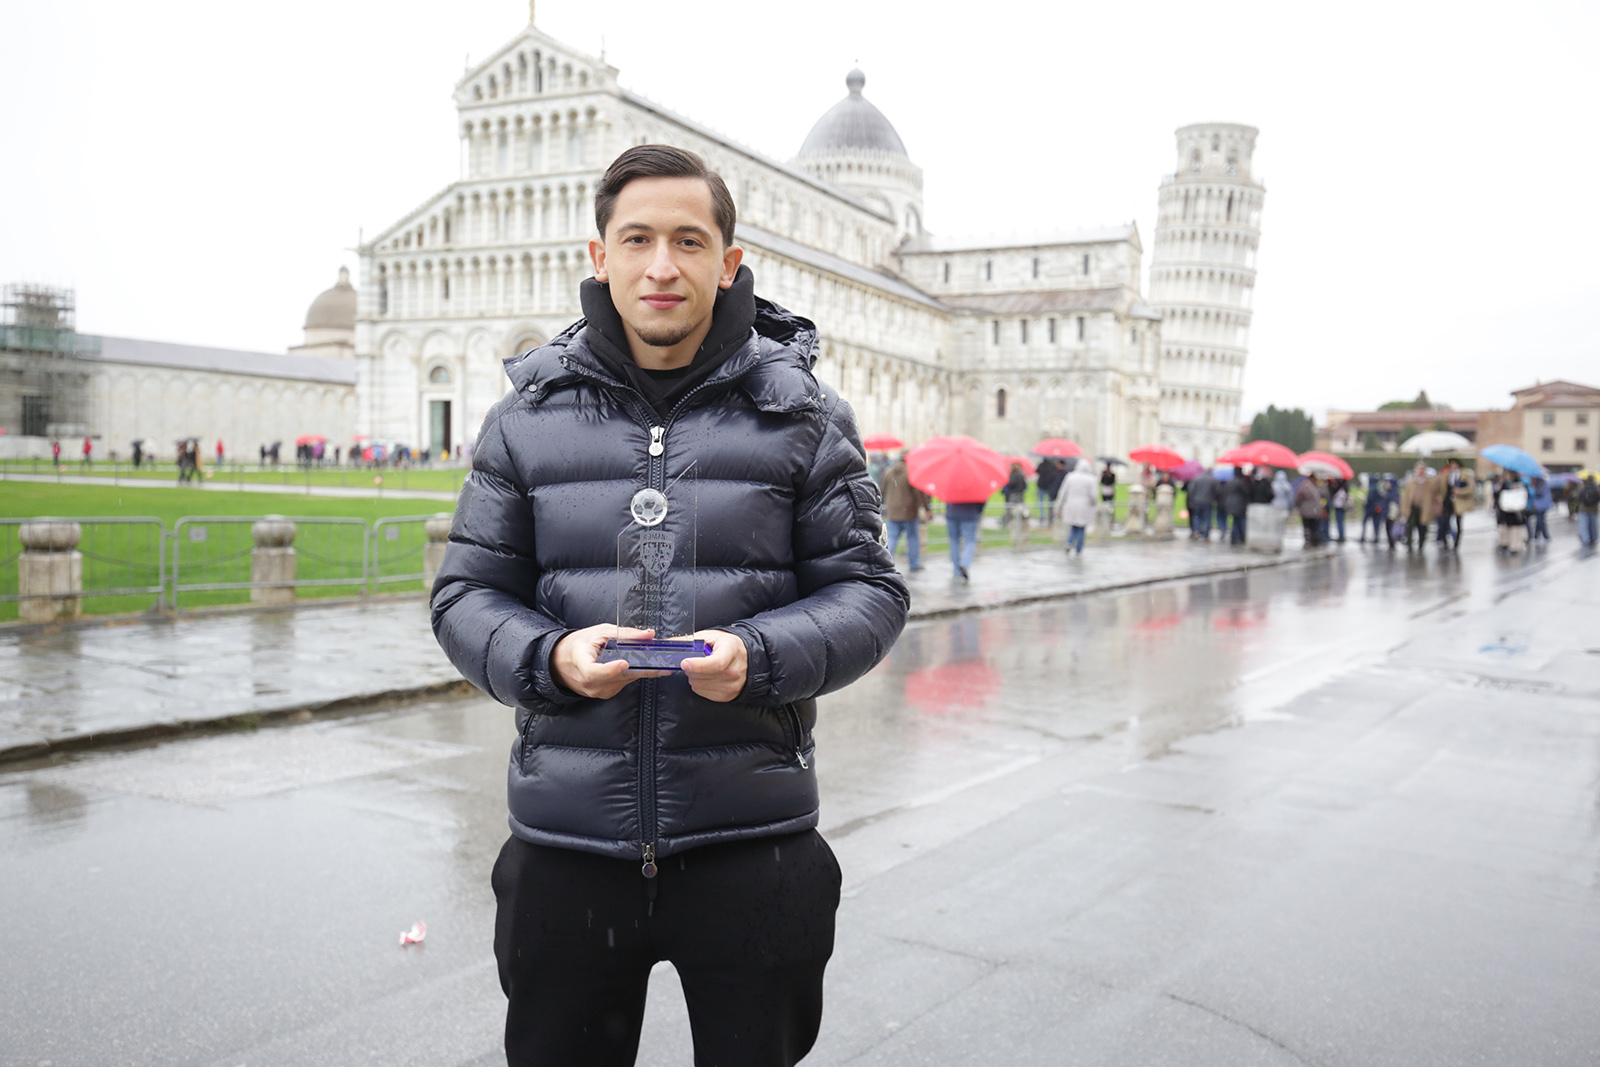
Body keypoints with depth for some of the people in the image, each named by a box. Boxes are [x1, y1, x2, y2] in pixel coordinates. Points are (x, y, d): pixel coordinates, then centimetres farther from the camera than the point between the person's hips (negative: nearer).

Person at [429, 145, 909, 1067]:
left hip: (751, 843, -1)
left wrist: (758, 657, -19)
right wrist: (548, 657, -15)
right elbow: (467, 595, 6)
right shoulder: (529, 414, 4)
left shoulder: (802, 413, 1)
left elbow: (869, 592, 0)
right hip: (566, 843, 2)